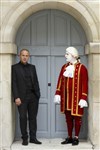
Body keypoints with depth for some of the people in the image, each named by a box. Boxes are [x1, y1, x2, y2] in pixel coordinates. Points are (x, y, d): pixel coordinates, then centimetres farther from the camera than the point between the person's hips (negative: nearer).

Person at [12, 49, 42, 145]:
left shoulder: (32, 67, 15)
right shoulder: (15, 67, 2)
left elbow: (36, 81, 14)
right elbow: (14, 83, -3)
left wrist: (38, 94, 4)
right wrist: (16, 97, -11)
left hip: (33, 96, 4)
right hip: (22, 97, -3)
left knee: (33, 117, 6)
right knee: (23, 118, 1)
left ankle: (33, 138, 13)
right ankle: (25, 138, 10)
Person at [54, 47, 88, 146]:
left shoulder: (82, 68, -7)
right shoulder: (64, 67, 10)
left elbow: (84, 84, -10)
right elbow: (60, 81, 9)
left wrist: (83, 98, -15)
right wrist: (57, 94, 2)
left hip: (76, 98, -5)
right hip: (66, 97, 5)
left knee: (77, 118, 3)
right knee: (68, 118, 11)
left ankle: (76, 138, 13)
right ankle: (69, 137, 20)